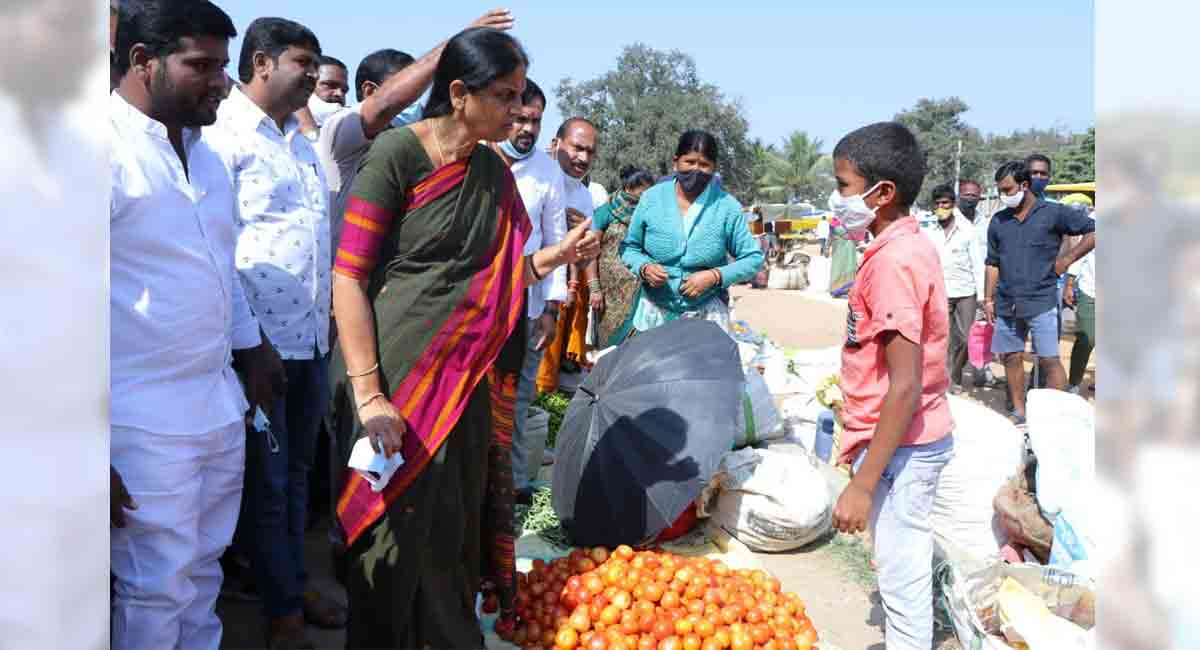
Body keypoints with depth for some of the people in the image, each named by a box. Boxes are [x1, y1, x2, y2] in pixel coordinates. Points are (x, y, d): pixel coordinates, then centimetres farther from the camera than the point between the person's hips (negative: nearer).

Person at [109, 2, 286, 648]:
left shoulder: (205, 154, 11)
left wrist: (251, 346, 22)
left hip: (220, 409, 7)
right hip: (144, 425, -7)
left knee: (201, 572, 19)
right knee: (155, 594, 5)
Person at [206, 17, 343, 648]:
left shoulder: (301, 142, 16)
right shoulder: (224, 134, -9)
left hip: (312, 336, 7)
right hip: (259, 338, -7)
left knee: (296, 470, 17)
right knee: (266, 479, 6)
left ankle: (296, 583, 32)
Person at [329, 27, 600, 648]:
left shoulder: (494, 170, 8)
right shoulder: (396, 153, -11)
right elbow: (348, 276, -15)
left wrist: (557, 254, -3)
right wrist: (369, 395, -21)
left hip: (463, 378, 6)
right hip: (395, 376, -6)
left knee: (454, 532, 15)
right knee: (392, 534, 4)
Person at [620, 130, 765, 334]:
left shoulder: (727, 207, -7)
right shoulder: (651, 198, -2)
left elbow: (753, 258, -3)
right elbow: (630, 247, 7)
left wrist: (715, 276, -17)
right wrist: (644, 268, -14)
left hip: (707, 315, -1)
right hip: (655, 312, 1)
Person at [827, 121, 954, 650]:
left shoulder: (893, 262, -23)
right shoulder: (911, 244, 7)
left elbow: (905, 388, -26)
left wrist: (861, 485, -23)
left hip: (900, 446, -10)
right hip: (919, 438, 10)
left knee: (902, 582, 3)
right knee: (905, 571, 22)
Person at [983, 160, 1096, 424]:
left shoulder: (1053, 213, -2)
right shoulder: (998, 221, 10)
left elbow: (1093, 231, 0)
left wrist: (1067, 259, -7)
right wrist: (988, 298, 9)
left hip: (1041, 301, -5)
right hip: (1007, 304, 5)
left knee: (1049, 360, -6)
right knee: (1011, 357, 9)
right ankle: (1019, 412, 21)